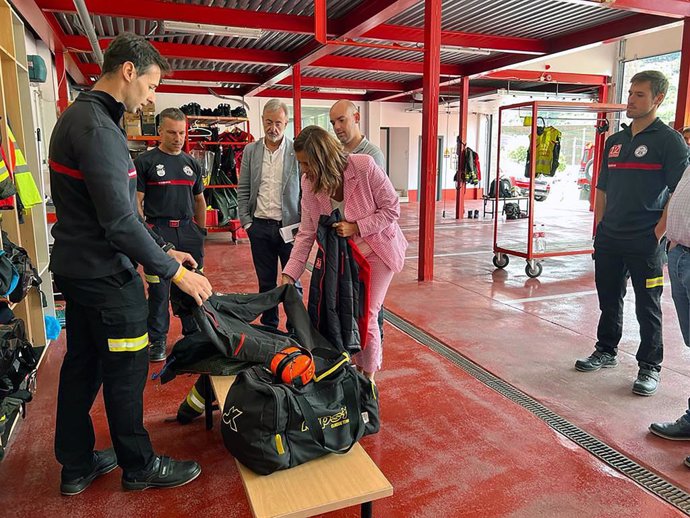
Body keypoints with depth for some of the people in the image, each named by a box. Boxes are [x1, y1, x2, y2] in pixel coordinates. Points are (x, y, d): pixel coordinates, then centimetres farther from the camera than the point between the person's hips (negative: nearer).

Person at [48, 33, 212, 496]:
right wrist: (174, 272, -18)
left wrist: (163, 249, 14)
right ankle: (140, 467, 23)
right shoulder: (97, 127, -20)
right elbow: (119, 220, -26)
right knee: (126, 372, 4)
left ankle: (77, 466, 32)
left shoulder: (82, 117, 13)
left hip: (79, 268, 10)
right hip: (105, 276, -10)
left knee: (82, 368, 17)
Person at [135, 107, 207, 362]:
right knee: (159, 290, 3)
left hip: (188, 230, 4)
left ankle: (193, 334, 23)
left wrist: (201, 231, 14)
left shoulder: (192, 164, 14)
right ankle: (157, 339, 17)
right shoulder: (145, 161, 0)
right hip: (158, 232, -4)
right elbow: (136, 201, -3)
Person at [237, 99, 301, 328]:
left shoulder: (298, 151, -2)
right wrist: (246, 221, 0)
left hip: (290, 226, -2)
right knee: (266, 282, 12)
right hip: (260, 226, 3)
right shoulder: (251, 150, 6)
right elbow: (243, 189, 8)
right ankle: (269, 327, 25)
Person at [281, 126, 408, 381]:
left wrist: (355, 227, -27)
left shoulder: (364, 166, -26)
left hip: (377, 250, -4)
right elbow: (306, 233, -9)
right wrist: (289, 276, -16)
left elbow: (392, 209, -16)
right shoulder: (309, 183, -12)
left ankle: (369, 376, 19)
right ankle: (357, 367, 30)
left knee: (366, 317, -4)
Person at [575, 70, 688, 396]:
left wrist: (658, 233, -15)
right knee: (609, 300, 15)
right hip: (608, 240, 6)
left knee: (647, 307, 3)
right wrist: (600, 228, 11)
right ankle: (606, 352, 31)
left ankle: (650, 368, 16)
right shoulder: (614, 141, 13)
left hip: (645, 243, -6)